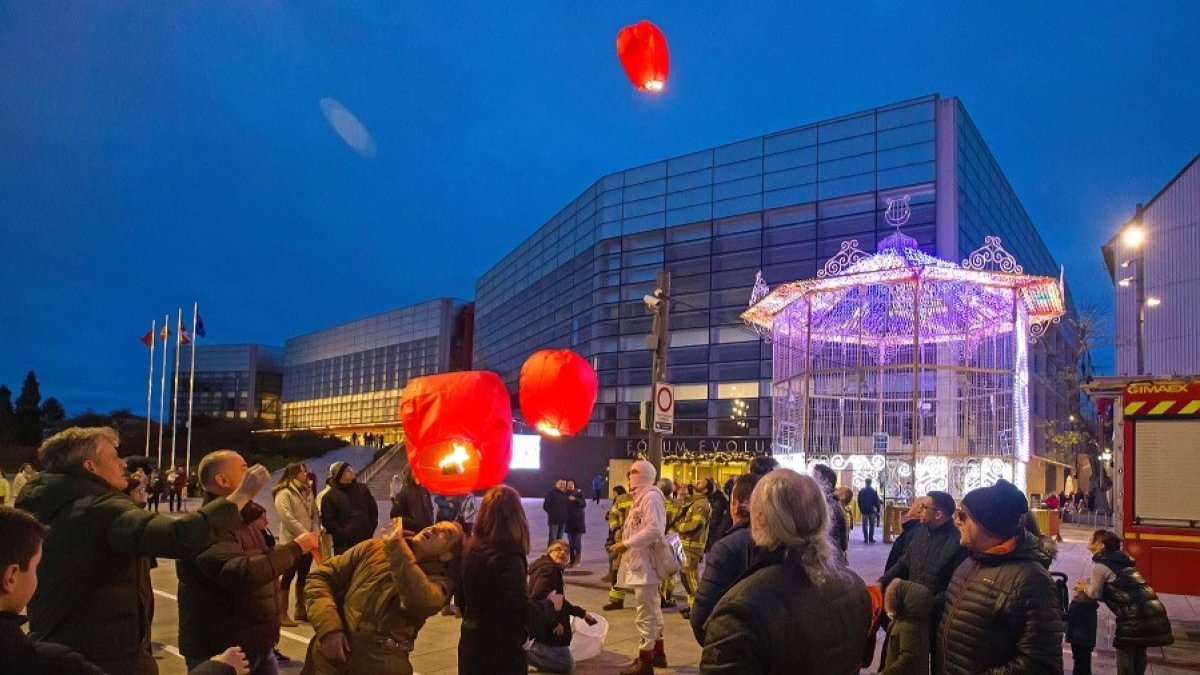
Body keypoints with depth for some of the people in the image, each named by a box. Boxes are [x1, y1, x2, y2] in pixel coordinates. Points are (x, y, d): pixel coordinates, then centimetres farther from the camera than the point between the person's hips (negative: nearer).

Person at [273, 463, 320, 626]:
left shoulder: (308, 492, 16)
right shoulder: (284, 493, -8)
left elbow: (315, 514, 14)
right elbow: (287, 517, -18)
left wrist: (316, 532, -4)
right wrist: (306, 534, -18)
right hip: (291, 542, -7)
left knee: (303, 576, 13)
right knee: (288, 576, -5)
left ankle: (300, 610, 22)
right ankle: (282, 614, 0)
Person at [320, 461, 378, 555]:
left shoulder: (362, 489, 9)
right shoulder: (330, 496, -2)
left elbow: (373, 509, 15)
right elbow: (327, 520, -7)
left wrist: (371, 528, 5)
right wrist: (342, 534, -15)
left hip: (365, 540, 3)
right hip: (344, 544, -3)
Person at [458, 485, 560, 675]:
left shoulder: (470, 549, 0)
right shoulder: (509, 558, -22)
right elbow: (521, 612, -22)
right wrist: (550, 605, -6)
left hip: (471, 644, 7)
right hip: (502, 650, -7)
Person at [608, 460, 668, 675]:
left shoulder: (651, 496, -16)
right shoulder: (641, 497, 16)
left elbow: (654, 530, -26)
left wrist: (627, 544, -24)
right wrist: (625, 544, 10)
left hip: (646, 561, -11)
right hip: (640, 560, 11)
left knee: (645, 611, -4)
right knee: (652, 608, 20)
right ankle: (658, 653, 32)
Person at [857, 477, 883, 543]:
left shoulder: (861, 491, 1)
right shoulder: (874, 491, -8)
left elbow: (859, 501, 6)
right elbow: (877, 501, -6)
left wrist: (861, 509, 15)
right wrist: (878, 509, 3)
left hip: (864, 510, 2)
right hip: (872, 510, -2)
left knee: (865, 525, 7)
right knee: (872, 525, 3)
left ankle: (866, 538, 4)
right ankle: (871, 538, -1)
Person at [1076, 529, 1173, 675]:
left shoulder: (1100, 566, -5)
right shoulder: (1120, 560, 20)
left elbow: (1096, 594, 5)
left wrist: (1084, 587, 22)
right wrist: (1088, 583, 27)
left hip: (1134, 615, -8)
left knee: (1124, 650, 7)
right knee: (1139, 651, 21)